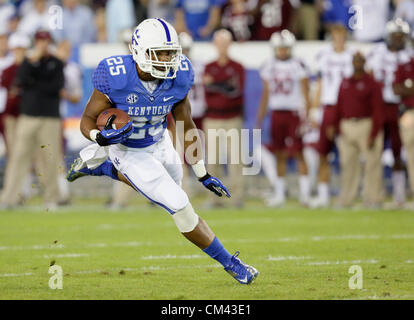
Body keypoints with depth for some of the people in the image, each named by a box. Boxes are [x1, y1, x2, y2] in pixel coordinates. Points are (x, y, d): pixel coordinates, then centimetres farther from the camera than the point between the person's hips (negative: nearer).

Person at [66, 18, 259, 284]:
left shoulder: (178, 77, -19)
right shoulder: (116, 77, -31)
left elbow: (186, 126, -5)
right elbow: (88, 120, -19)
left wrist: (203, 174, -3)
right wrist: (101, 136, -43)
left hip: (159, 145, 6)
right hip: (128, 151, -6)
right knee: (180, 207, -13)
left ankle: (98, 163, 37)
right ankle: (229, 263, 4)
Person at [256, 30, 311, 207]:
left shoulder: (298, 66, -5)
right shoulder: (269, 66, 9)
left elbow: (305, 94, -5)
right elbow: (266, 94, 15)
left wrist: (306, 118, -12)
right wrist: (260, 118, 13)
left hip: (294, 113, -4)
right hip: (277, 114, 4)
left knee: (298, 152, -6)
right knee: (280, 154, 7)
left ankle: (304, 192, -2)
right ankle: (280, 193, 13)